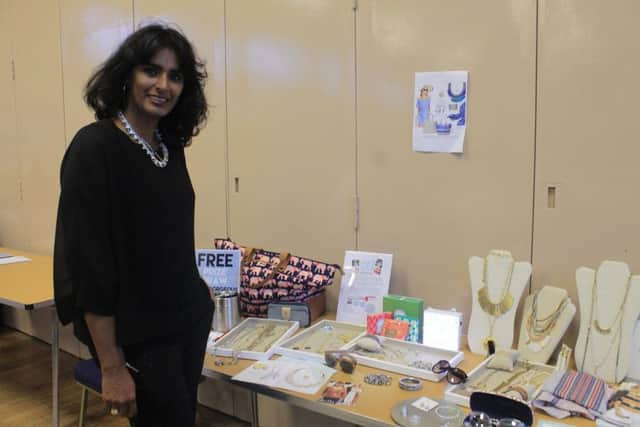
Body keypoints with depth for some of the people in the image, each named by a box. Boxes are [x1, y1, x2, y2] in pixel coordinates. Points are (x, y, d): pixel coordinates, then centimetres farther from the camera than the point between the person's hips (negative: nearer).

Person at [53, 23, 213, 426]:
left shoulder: (171, 145, 4)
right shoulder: (94, 147, -16)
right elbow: (89, 263, -18)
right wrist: (112, 366, -18)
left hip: (190, 319, 7)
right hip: (136, 335, -7)